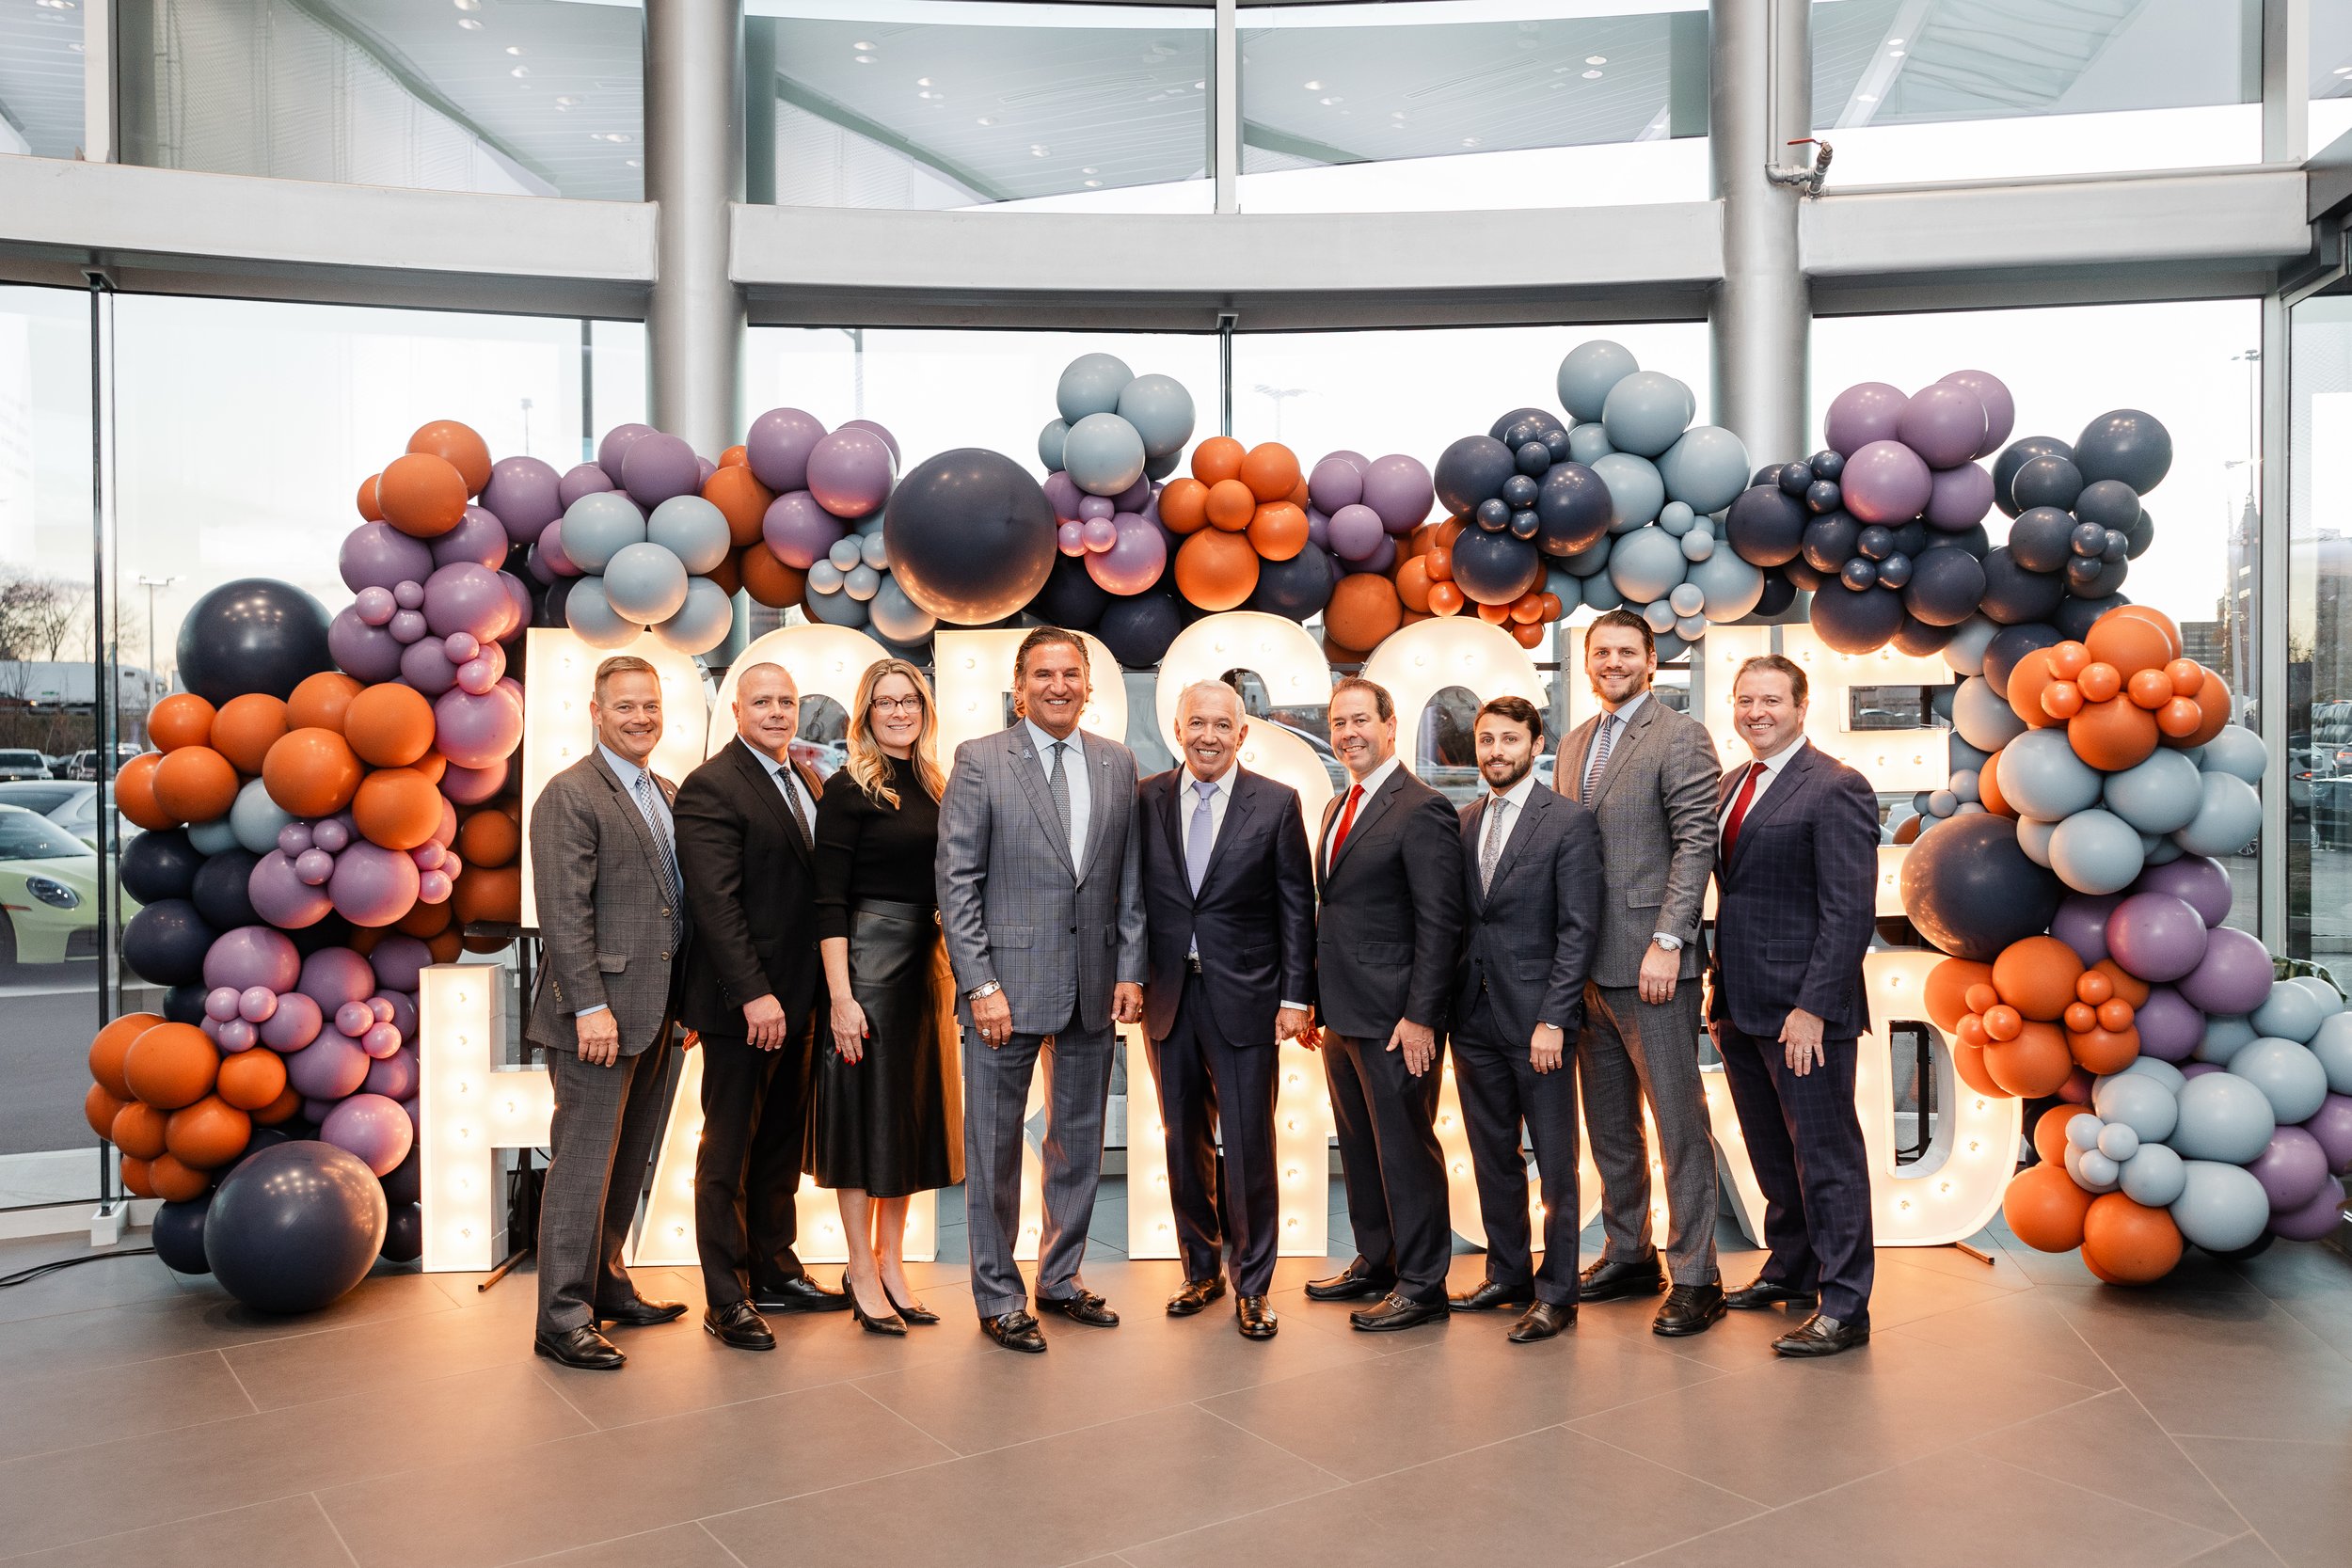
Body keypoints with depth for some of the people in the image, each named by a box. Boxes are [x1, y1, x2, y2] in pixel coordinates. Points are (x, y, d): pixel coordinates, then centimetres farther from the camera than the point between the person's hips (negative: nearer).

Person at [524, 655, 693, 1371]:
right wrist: (590, 1005, -20)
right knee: (584, 1163, -2)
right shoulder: (570, 795, -10)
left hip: (654, 1013, 8)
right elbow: (563, 914, -16)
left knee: (628, 1162, 16)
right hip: (602, 1013, -8)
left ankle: (607, 1286, 29)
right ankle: (562, 1318, 8)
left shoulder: (668, 795, 15)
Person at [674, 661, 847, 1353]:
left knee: (782, 1142, 17)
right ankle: (727, 1298, 14)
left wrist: (813, 990, 7)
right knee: (729, 1149, 4)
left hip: (796, 998, 8)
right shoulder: (711, 787, -12)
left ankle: (772, 1270, 29)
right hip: (743, 1002, -8)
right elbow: (717, 903, -19)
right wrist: (754, 995, -23)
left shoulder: (805, 780, 13)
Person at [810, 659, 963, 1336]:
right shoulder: (849, 788, -8)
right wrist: (840, 996, -18)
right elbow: (830, 901, -12)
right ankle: (863, 1273, 14)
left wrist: (953, 973, 9)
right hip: (867, 959, -7)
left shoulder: (934, 788, 11)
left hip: (928, 959, 7)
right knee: (865, 1107, 1)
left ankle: (893, 1263, 24)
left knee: (912, 1107, 12)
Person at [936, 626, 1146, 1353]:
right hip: (1008, 981, -4)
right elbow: (957, 882, -7)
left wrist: (1130, 970, 3)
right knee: (995, 1147, 5)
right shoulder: (979, 762, -4)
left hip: (1093, 986, 4)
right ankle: (999, 1299, 19)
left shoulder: (1118, 764, 8)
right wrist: (979, 984, -13)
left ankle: (1061, 1279, 31)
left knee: (1079, 1140, 14)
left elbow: (1131, 878, 10)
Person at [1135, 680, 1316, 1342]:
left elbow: (1297, 907, -2)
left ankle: (1251, 1286, 16)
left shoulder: (1277, 803, -2)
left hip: (1244, 998, -3)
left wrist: (1295, 996, -6)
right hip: (1169, 996, 3)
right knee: (1185, 1144, 13)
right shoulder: (1147, 800, 4)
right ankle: (1201, 1269, 30)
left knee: (1248, 1148, 1)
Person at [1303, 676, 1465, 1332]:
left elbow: (1439, 925, -17)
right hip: (1342, 1012, 9)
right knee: (1359, 1146, 18)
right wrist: (1314, 997, 15)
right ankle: (1375, 1262, 33)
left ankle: (1421, 1286, 13)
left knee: (1405, 1148, 1)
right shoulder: (1338, 807, 14)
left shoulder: (1423, 810, -14)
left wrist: (1420, 1017, -20)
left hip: (1393, 1017, -9)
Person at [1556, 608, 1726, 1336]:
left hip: (1649, 963, -7)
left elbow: (1696, 843, -12)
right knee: (1608, 1123, 15)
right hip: (1586, 963, 8)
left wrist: (1667, 941, -19)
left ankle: (1695, 1277, 6)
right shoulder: (1574, 744, 16)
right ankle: (1628, 1255, 28)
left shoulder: (1679, 737, -6)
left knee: (1679, 1122, -1)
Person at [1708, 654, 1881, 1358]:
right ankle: (1791, 1270, 33)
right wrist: (1720, 997, 14)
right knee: (1772, 1154, 18)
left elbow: (1850, 911, -16)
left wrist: (1813, 1008, -20)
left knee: (1825, 1155, 1)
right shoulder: (1733, 784, 14)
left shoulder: (1836, 789, -11)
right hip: (1743, 1007, 8)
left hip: (1802, 1009, -8)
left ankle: (1843, 1306, 10)